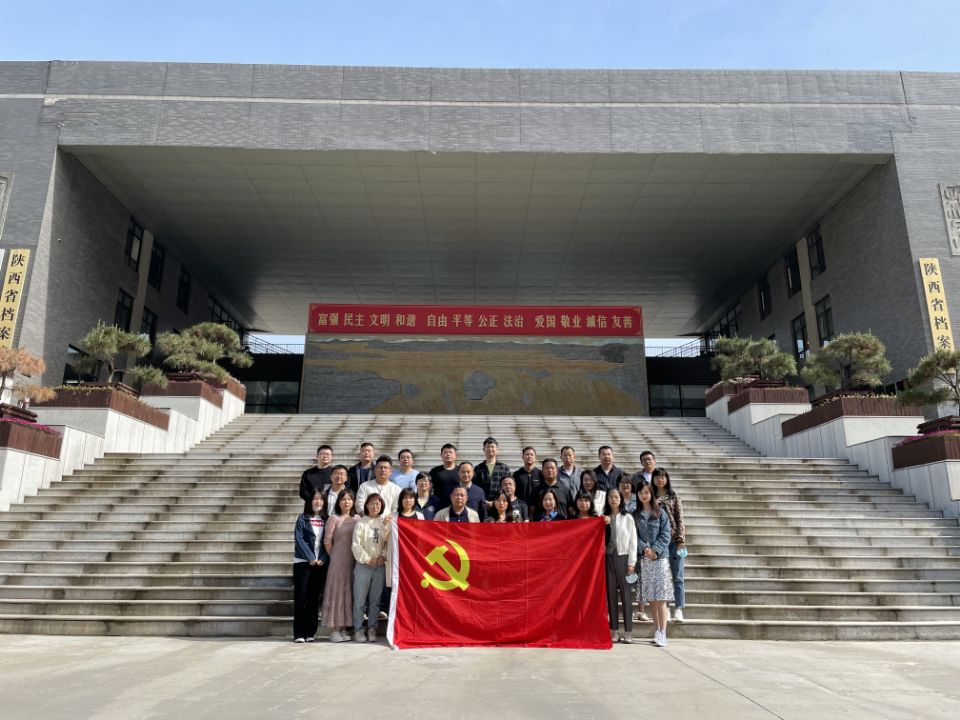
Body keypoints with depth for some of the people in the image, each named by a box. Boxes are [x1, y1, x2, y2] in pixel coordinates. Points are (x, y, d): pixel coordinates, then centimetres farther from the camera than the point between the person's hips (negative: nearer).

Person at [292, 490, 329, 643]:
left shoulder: (326, 520, 9)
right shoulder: (303, 518, 2)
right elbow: (299, 539, -8)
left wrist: (323, 559, -11)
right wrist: (311, 558, -15)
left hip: (321, 563, 2)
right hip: (303, 562, -2)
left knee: (314, 598, 5)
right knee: (301, 597, -4)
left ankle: (310, 632, 10)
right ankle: (299, 633, 0)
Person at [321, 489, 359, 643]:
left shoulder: (357, 519, 9)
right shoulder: (334, 518, -2)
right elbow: (327, 541, -4)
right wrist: (333, 557, -1)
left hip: (353, 561, 4)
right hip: (338, 561, -4)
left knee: (349, 591, 7)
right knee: (336, 590, 0)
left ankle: (344, 627, 17)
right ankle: (335, 629, 6)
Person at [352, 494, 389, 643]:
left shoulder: (385, 522, 7)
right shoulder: (361, 523, 0)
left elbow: (388, 542, 3)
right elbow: (356, 545, -5)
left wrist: (383, 556, -11)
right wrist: (367, 559, -8)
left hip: (380, 566, 2)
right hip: (363, 565, -2)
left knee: (375, 600, 7)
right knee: (359, 600, 0)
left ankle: (372, 629, 15)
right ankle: (358, 630, 8)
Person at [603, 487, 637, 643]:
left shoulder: (627, 518, 2)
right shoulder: (604, 518, 8)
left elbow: (633, 541, 0)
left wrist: (631, 562, -6)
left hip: (623, 557, -2)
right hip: (608, 557, 2)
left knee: (625, 593, -1)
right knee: (611, 593, 4)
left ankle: (628, 631, 3)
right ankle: (614, 630, 10)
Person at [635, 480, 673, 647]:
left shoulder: (660, 513, 4)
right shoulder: (636, 515, 9)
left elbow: (665, 535, -2)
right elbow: (635, 536, 3)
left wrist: (655, 550, -13)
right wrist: (644, 549, -12)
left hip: (660, 558, -2)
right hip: (644, 559, 3)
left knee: (660, 597, -6)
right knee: (650, 597, 5)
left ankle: (662, 634, -5)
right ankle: (658, 630, 14)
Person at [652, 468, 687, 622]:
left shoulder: (674, 497, 5)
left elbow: (680, 519, 1)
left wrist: (681, 540, -7)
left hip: (674, 540, -1)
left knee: (677, 576, 1)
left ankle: (678, 609, 6)